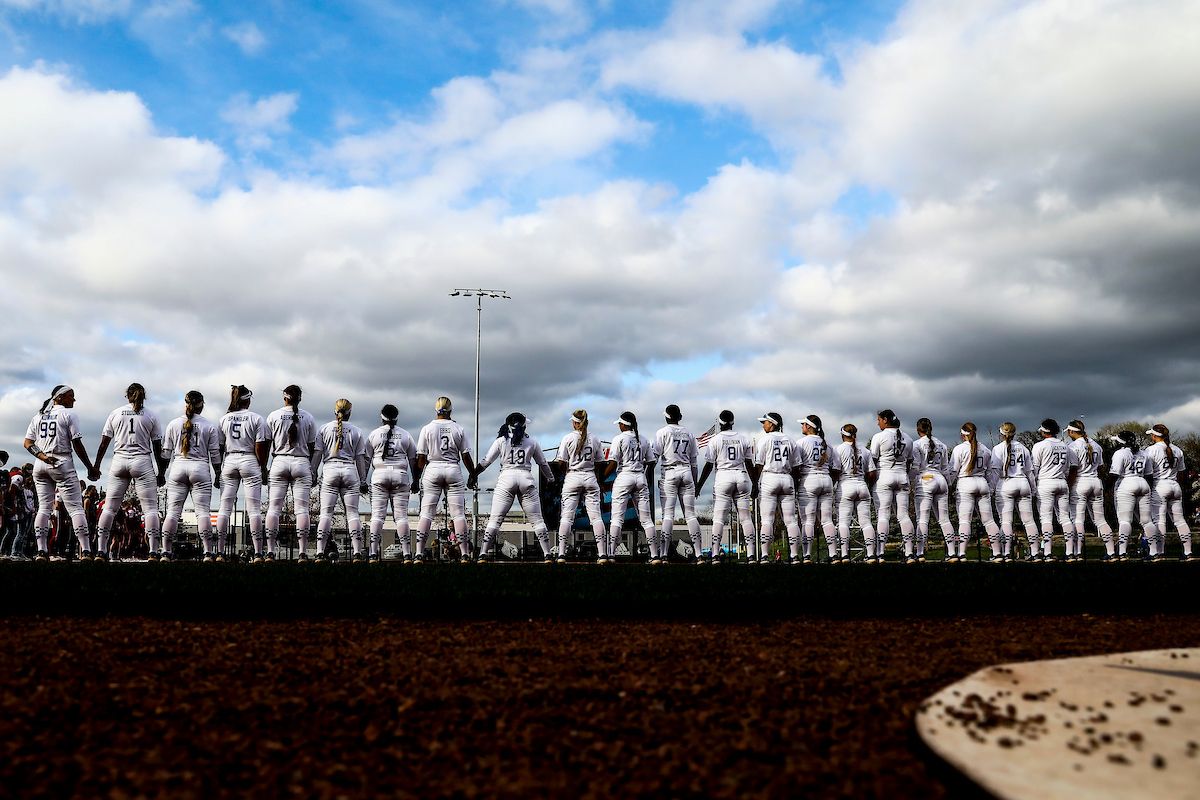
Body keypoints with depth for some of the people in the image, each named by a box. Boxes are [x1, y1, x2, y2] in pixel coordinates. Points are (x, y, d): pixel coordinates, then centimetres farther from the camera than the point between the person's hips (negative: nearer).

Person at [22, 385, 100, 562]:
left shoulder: (38, 416, 17)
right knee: (75, 508, -7)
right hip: (62, 464, -6)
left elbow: (27, 443, 6)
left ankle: (41, 552, 3)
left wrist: (42, 456, -6)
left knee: (44, 508, 9)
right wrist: (90, 468, -2)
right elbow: (77, 445, -7)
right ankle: (85, 552, -14)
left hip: (40, 466, 6)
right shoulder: (69, 414, -1)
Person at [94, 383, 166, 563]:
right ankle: (153, 553, -9)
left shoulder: (115, 413, 10)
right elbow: (157, 447, 3)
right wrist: (161, 472, 7)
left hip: (119, 461, 2)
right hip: (142, 462, -2)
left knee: (110, 507, 8)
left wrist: (96, 467, 14)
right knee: (150, 507, -2)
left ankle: (100, 551, 5)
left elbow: (104, 443, 8)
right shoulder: (151, 416, 5)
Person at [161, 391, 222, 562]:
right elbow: (215, 454, 4)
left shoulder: (173, 424, 6)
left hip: (178, 467, 2)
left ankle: (166, 551, 2)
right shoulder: (209, 426, 2)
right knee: (203, 511, -2)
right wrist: (218, 475, 13)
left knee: (173, 511, 4)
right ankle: (207, 553, -8)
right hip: (200, 469, -1)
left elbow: (166, 452, 8)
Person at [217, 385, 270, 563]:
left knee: (224, 508, 5)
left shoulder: (224, 419, 6)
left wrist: (220, 470, 14)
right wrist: (263, 468, 3)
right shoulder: (256, 419, -3)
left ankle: (220, 552, 2)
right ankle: (258, 553, -7)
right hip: (249, 462, -3)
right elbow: (260, 447, -6)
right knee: (254, 509, -3)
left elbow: (219, 447, 7)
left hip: (229, 461, 3)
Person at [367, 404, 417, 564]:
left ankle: (373, 554, -8)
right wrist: (415, 480, 18)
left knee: (377, 515, -2)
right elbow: (413, 460, 11)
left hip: (380, 474, -1)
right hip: (401, 475, 1)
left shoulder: (374, 434, 6)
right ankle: (407, 555, -4)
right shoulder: (405, 435, 9)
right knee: (401, 516, 0)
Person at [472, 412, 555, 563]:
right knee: (537, 520, 6)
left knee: (495, 519, 1)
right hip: (526, 479, 1)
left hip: (506, 478, -1)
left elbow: (486, 461, 4)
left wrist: (474, 475, 18)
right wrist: (551, 479, 34)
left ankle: (483, 554, -5)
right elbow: (543, 464, 18)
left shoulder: (501, 441, 5)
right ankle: (547, 555, 4)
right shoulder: (532, 441, 9)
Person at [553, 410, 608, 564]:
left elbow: (561, 462, -6)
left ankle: (561, 553, -8)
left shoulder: (568, 438, -3)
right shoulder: (595, 438, 6)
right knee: (596, 516, 2)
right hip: (591, 478, 2)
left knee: (567, 516, -2)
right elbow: (600, 463, 10)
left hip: (572, 478, -2)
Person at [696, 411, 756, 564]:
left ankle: (715, 553, -12)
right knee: (745, 517, 5)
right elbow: (749, 464, 10)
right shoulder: (744, 439, 8)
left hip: (723, 477, -3)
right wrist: (755, 484, 18)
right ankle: (750, 553, 1)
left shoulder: (715, 440, -1)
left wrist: (699, 485, 5)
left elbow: (709, 465, -2)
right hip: (742, 477, 3)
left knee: (718, 518, -3)